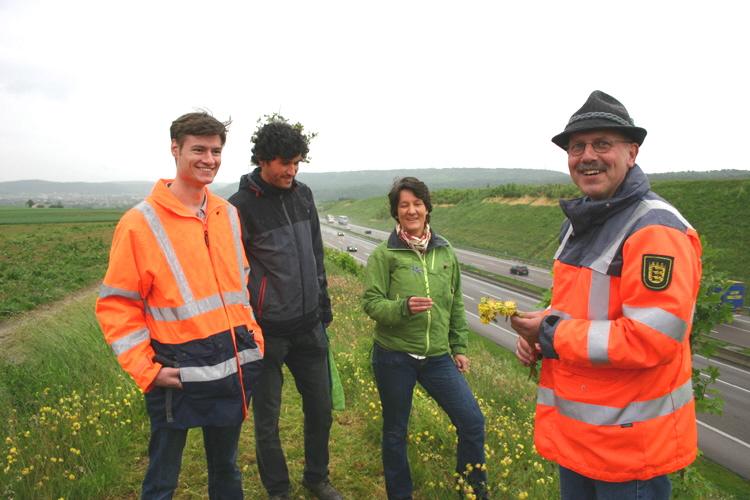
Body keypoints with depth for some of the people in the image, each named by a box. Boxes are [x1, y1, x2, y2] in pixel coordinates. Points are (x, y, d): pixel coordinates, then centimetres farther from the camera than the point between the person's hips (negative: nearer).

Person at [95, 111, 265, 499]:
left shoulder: (228, 214, 6)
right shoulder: (141, 222, -11)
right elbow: (116, 304, -8)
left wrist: (253, 338, 9)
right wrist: (146, 369, -13)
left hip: (235, 368, 5)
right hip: (178, 374, -5)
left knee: (226, 468, 22)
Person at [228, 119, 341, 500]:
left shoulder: (303, 195, 5)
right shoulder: (240, 207, -12)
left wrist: (323, 304, 15)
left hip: (309, 326, 5)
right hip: (267, 333, -5)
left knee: (320, 409, 16)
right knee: (267, 420, 11)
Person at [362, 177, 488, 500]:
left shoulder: (445, 252, 6)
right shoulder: (384, 255, -7)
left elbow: (456, 304, 13)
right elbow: (371, 303, -10)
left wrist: (459, 347, 13)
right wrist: (404, 307, -27)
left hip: (437, 357, 3)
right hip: (394, 357, -3)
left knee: (472, 422, 3)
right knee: (395, 431, 12)